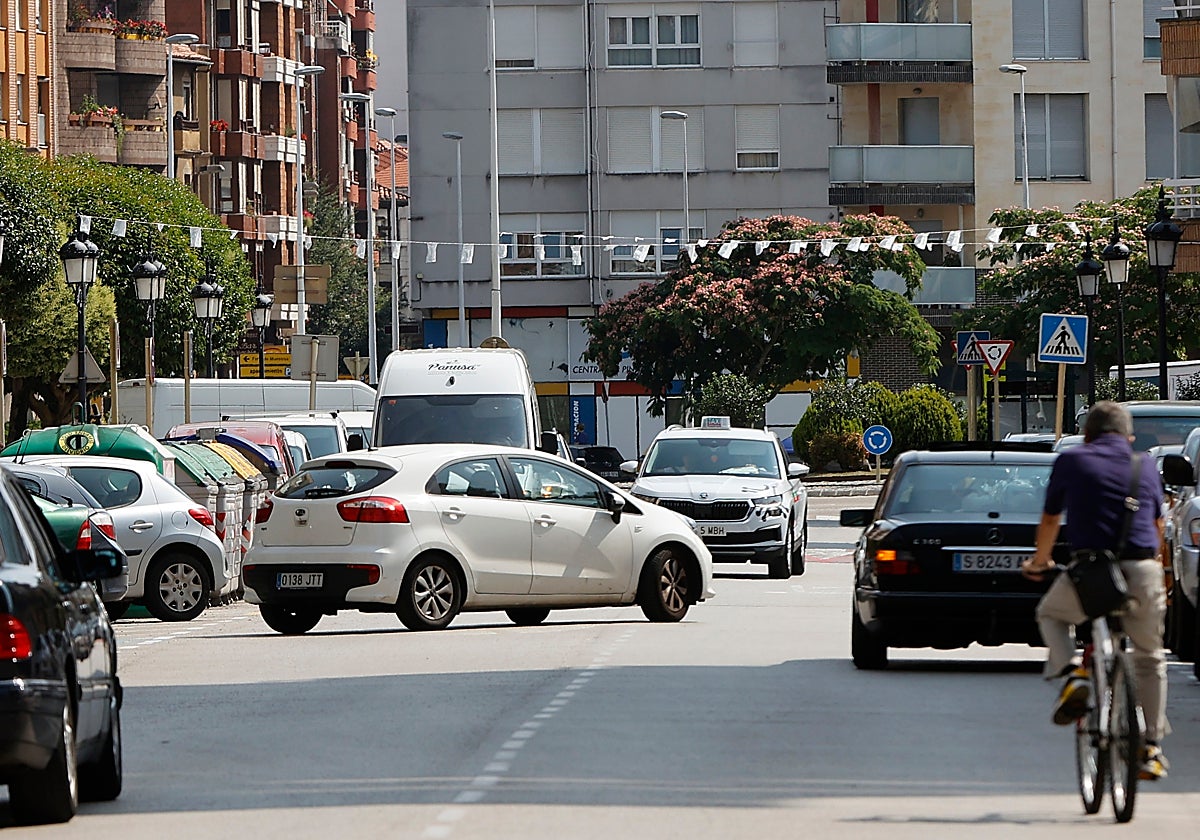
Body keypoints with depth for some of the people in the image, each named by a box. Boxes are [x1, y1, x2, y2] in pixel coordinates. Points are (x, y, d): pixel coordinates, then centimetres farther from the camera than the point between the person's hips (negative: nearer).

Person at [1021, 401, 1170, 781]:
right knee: (1150, 659, 23)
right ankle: (1151, 748, 20)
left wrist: (1039, 561, 43)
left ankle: (1072, 674, 1)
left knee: (1050, 614, 29)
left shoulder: (1070, 461, 10)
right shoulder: (1146, 468, 17)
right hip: (1143, 574, 2)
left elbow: (1049, 522, 22)